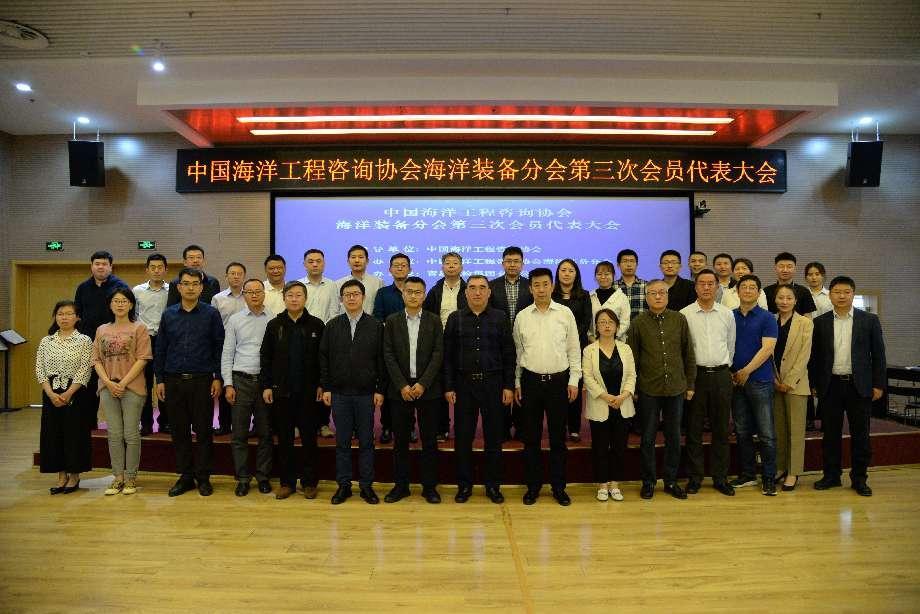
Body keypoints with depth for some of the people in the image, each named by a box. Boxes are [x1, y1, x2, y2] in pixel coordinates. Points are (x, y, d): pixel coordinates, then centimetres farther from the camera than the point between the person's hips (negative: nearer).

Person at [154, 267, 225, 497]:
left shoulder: (211, 314, -1)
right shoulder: (168, 314, 7)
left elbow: (219, 347, -1)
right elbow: (160, 349, 9)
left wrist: (217, 378, -6)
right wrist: (159, 379, 5)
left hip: (202, 381, -3)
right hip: (174, 381, 3)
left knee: (204, 431, 3)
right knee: (179, 431, 9)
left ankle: (203, 477, 15)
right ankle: (185, 476, 21)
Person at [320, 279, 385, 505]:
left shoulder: (375, 326, 1)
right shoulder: (333, 325, 5)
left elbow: (381, 360, 0)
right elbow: (324, 358, 6)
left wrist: (380, 390, -4)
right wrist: (325, 388, 0)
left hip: (366, 393, -1)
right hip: (339, 393, 1)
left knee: (366, 442, 6)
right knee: (342, 442, 8)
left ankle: (366, 485, 18)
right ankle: (343, 485, 20)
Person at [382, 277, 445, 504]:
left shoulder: (434, 321, 3)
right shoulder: (392, 321, 4)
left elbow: (438, 354, -3)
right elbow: (388, 355, -1)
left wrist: (422, 384, -12)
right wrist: (402, 385, -10)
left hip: (427, 388, 0)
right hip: (400, 389, 1)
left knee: (429, 440, 5)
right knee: (400, 440, 8)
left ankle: (429, 486, 17)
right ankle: (400, 485, 20)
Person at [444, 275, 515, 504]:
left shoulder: (500, 318, 2)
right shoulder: (455, 319, 4)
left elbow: (509, 354, 2)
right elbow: (448, 356, 3)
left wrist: (509, 386, -3)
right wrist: (448, 387, -2)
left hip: (493, 384, 0)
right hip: (464, 384, 1)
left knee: (493, 436, 7)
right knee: (463, 436, 6)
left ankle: (493, 485, 21)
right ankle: (464, 485, 20)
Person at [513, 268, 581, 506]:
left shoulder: (565, 313, 0)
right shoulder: (522, 317, 3)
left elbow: (574, 350, 3)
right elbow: (518, 352, 9)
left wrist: (574, 380, -2)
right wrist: (517, 383, 7)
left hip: (558, 381, -1)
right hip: (530, 381, 1)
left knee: (558, 437, 7)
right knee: (531, 437, 8)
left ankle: (559, 486, 21)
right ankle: (533, 486, 21)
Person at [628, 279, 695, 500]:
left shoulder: (679, 320, 1)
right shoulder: (638, 323, -3)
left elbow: (688, 354, 6)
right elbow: (633, 358, 1)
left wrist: (690, 384, 5)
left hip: (676, 388, 2)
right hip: (648, 390, -2)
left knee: (674, 437, 12)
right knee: (648, 438, 7)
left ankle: (671, 481, 26)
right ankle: (648, 482, 21)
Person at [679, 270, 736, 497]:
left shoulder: (727, 314, 6)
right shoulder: (685, 314, -2)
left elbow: (731, 345, 15)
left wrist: (724, 368, 13)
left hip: (721, 375, 3)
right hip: (695, 374, -2)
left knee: (721, 429, 9)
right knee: (694, 429, 4)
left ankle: (720, 477, 21)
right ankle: (695, 477, 15)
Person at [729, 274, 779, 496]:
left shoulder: (767, 318, -2)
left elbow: (767, 348, -11)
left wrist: (746, 371, -13)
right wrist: (729, 372, -2)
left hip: (760, 380, -3)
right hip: (735, 381, 4)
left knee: (766, 434, -1)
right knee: (742, 432, 10)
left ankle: (769, 478, 10)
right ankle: (746, 475, 20)